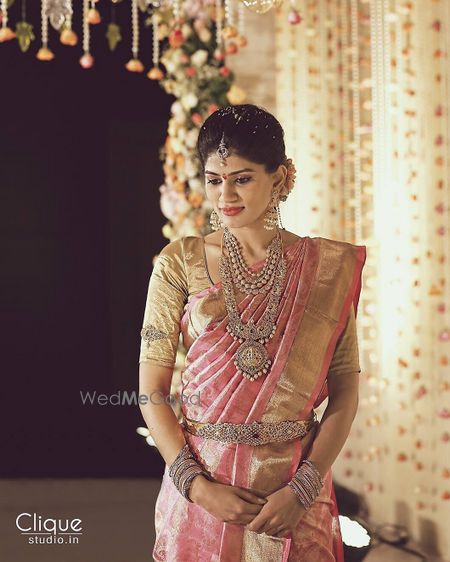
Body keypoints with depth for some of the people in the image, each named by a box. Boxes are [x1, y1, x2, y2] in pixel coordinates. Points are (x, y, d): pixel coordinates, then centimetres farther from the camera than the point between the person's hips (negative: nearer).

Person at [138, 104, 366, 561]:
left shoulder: (327, 268, -2)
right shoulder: (181, 263, -3)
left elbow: (345, 392, -2)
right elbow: (151, 389, -4)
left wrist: (303, 489, -12)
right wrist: (197, 485, -13)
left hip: (296, 487, 0)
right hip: (201, 482, 0)